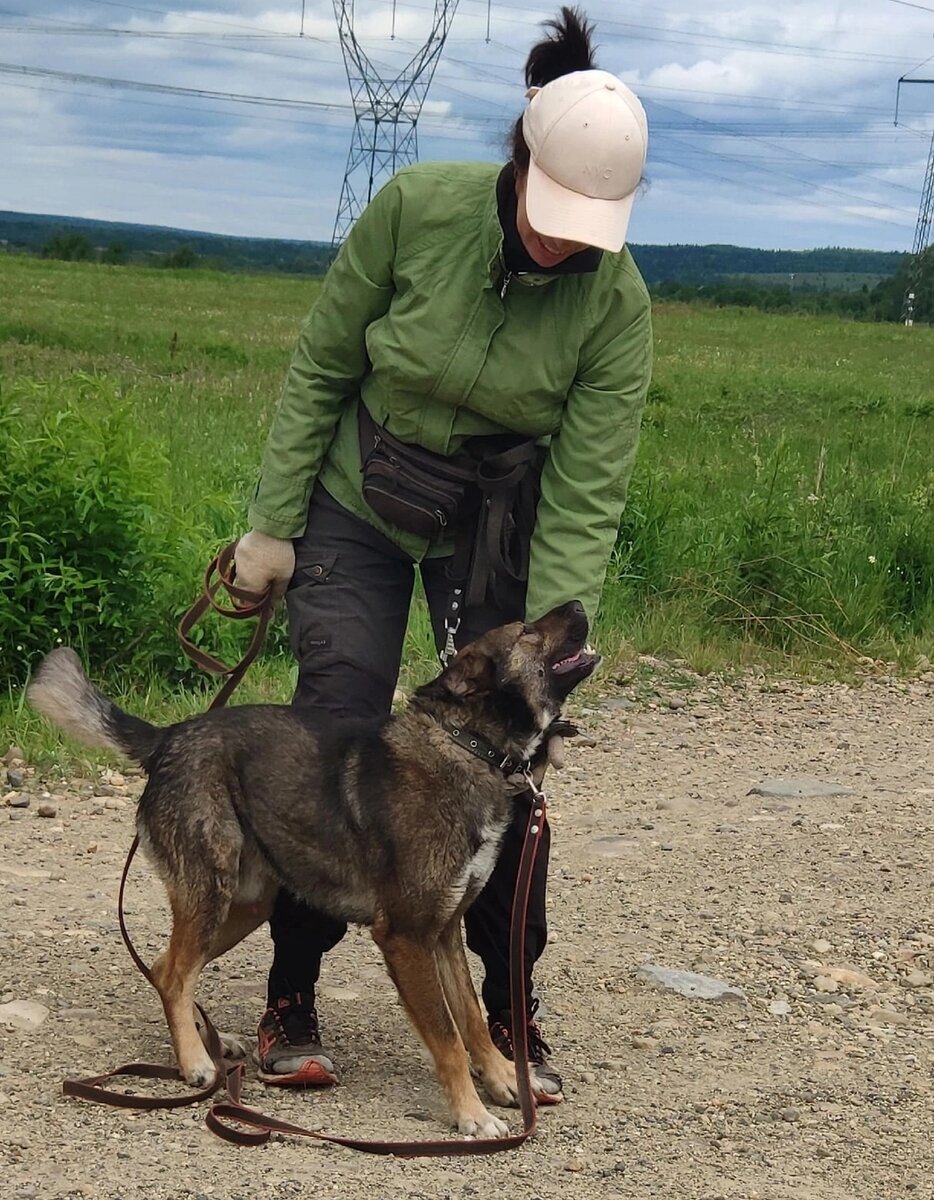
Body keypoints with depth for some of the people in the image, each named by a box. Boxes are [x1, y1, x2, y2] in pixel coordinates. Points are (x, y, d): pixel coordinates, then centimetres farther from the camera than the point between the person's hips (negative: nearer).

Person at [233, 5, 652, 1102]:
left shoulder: (616, 302, -21)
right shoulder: (416, 208, -22)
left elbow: (584, 502, -21)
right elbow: (319, 368, -9)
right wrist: (272, 524, -6)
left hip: (497, 525, 1)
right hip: (356, 506, 0)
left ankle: (510, 1016, 13)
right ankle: (291, 1000, 11)